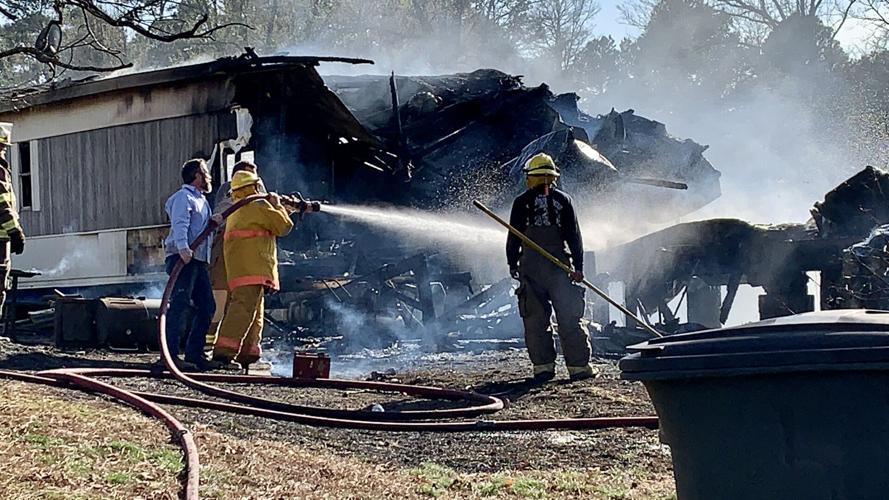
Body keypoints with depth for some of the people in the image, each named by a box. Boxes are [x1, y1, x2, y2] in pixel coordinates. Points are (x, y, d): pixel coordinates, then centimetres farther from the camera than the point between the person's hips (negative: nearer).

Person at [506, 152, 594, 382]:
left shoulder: (522, 202, 1)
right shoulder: (563, 200, 3)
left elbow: (514, 236, 1)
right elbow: (574, 235, 2)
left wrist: (512, 263, 12)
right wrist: (578, 266, 4)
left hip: (531, 267, -1)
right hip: (560, 265, 1)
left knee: (535, 319, 5)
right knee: (570, 318, 4)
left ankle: (543, 366, 2)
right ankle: (578, 366, 3)